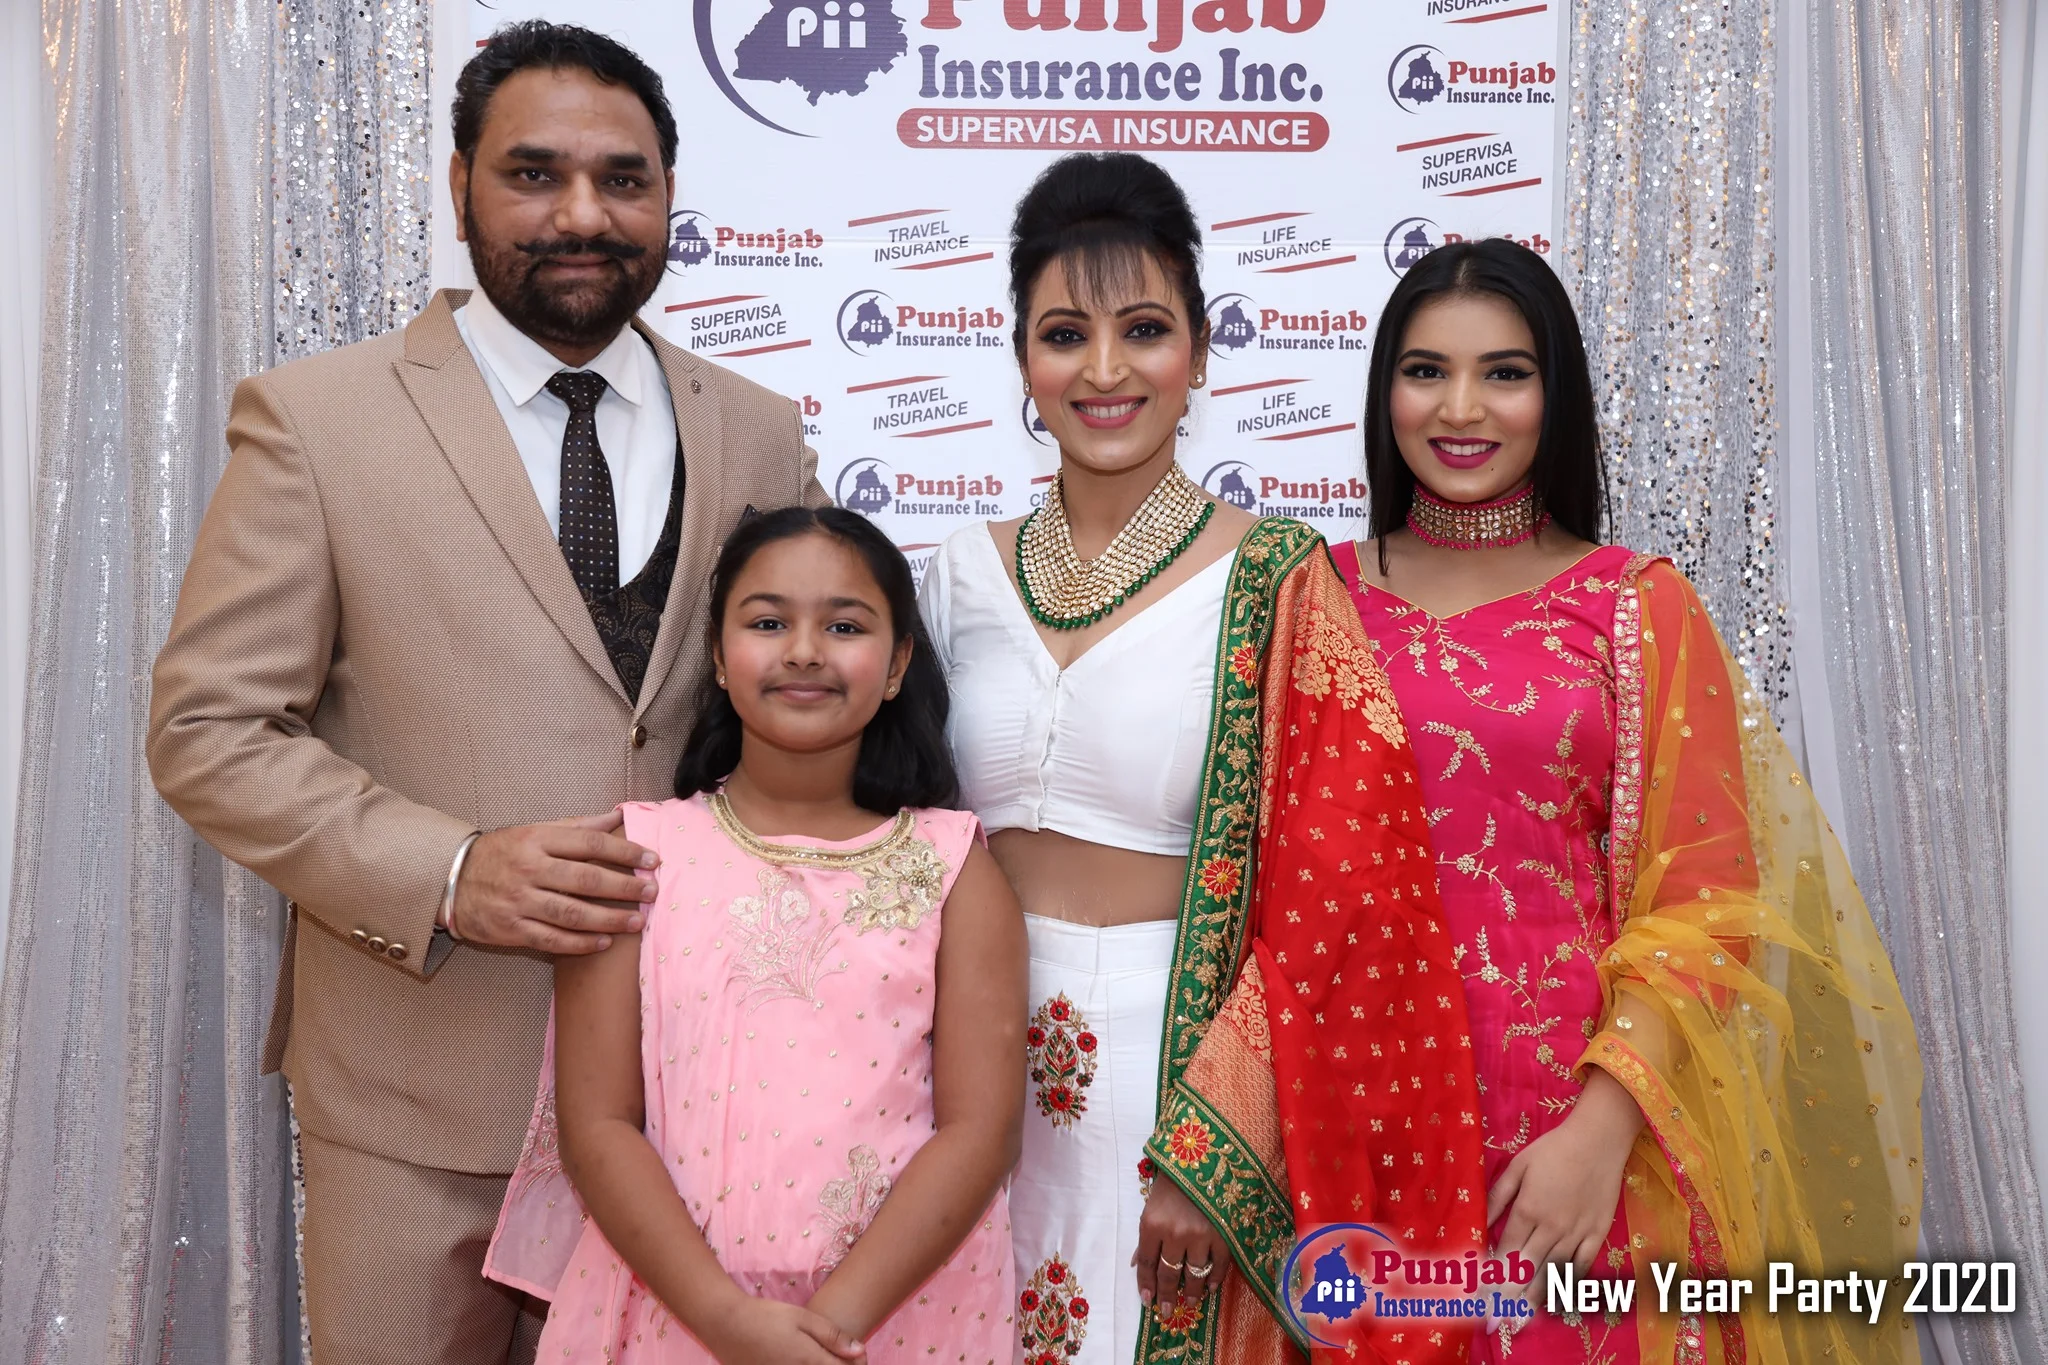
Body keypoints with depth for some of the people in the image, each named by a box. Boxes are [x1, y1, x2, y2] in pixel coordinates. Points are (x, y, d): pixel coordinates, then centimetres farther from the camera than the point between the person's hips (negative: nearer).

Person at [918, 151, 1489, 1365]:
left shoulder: (1275, 579, -8)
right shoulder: (966, 572, 4)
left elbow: (1332, 893, -11)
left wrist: (1210, 1148, -15)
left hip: (1179, 1060, -4)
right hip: (980, 1055, 4)